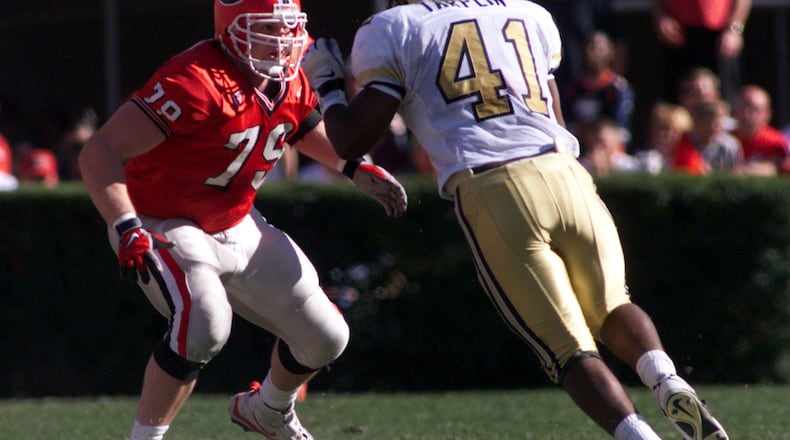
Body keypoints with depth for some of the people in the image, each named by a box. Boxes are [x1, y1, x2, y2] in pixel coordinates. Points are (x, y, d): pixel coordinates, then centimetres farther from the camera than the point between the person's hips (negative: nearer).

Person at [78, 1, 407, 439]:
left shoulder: (290, 83, -4)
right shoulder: (195, 83, -30)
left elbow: (306, 128, 22)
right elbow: (99, 152, -33)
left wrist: (357, 169, 7)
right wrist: (128, 231, -43)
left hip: (237, 227, 8)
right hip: (166, 227, -8)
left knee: (326, 337, 8)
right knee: (203, 326, -35)